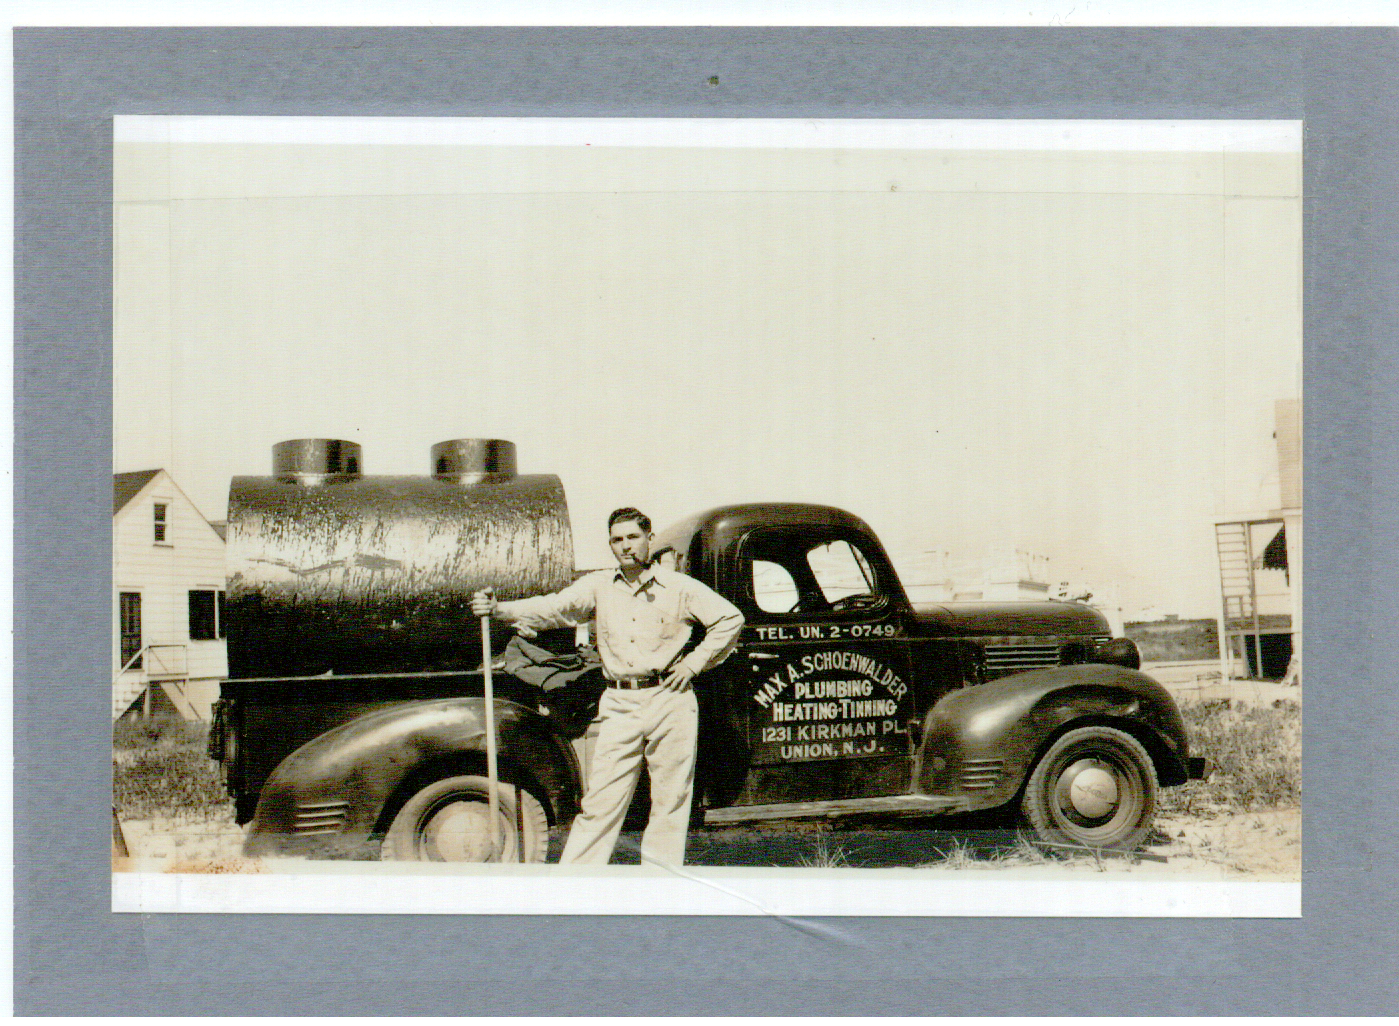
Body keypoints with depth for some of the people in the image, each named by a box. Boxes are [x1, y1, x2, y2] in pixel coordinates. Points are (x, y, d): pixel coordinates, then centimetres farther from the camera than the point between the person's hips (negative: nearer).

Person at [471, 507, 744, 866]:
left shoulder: (680, 587, 4)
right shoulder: (598, 586, 8)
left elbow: (730, 618, 9)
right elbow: (554, 608, -4)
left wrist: (695, 662, 2)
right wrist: (498, 609, -18)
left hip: (670, 704, -1)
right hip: (619, 705, 1)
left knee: (670, 802, 4)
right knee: (600, 800, 0)